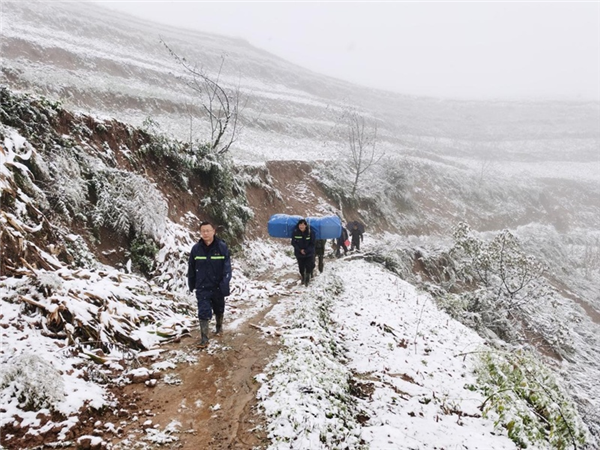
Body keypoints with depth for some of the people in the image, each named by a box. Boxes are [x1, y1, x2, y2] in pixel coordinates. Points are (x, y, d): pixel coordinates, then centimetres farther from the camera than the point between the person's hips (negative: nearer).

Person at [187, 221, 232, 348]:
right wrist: (191, 284, 8)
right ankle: (204, 339, 2)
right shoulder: (196, 248, -5)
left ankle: (219, 327, 46)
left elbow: (227, 266, -14)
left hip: (217, 287, 0)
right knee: (204, 313, -4)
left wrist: (225, 284, -22)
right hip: (202, 288, 0)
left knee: (219, 310, 21)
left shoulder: (222, 247, -12)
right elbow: (191, 268, 4)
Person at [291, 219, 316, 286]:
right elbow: (293, 243, -4)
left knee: (309, 267, -5)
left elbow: (313, 243, -8)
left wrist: (306, 250, -19)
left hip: (309, 253, -1)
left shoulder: (310, 232, -14)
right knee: (301, 267, 13)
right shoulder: (295, 232, -11)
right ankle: (303, 278, 39)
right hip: (299, 254, 1)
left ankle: (307, 280, 16)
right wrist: (300, 250, -16)